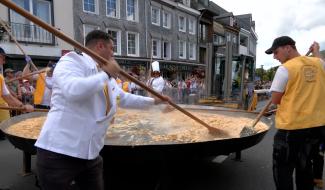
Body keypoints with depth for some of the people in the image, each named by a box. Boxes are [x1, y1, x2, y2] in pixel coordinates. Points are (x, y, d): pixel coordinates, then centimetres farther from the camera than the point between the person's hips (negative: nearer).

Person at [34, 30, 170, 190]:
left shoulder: (107, 77, 13)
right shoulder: (71, 60, -11)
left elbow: (124, 98, 26)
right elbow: (73, 90, -32)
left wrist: (153, 101, 29)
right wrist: (106, 73, -21)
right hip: (59, 152, -7)